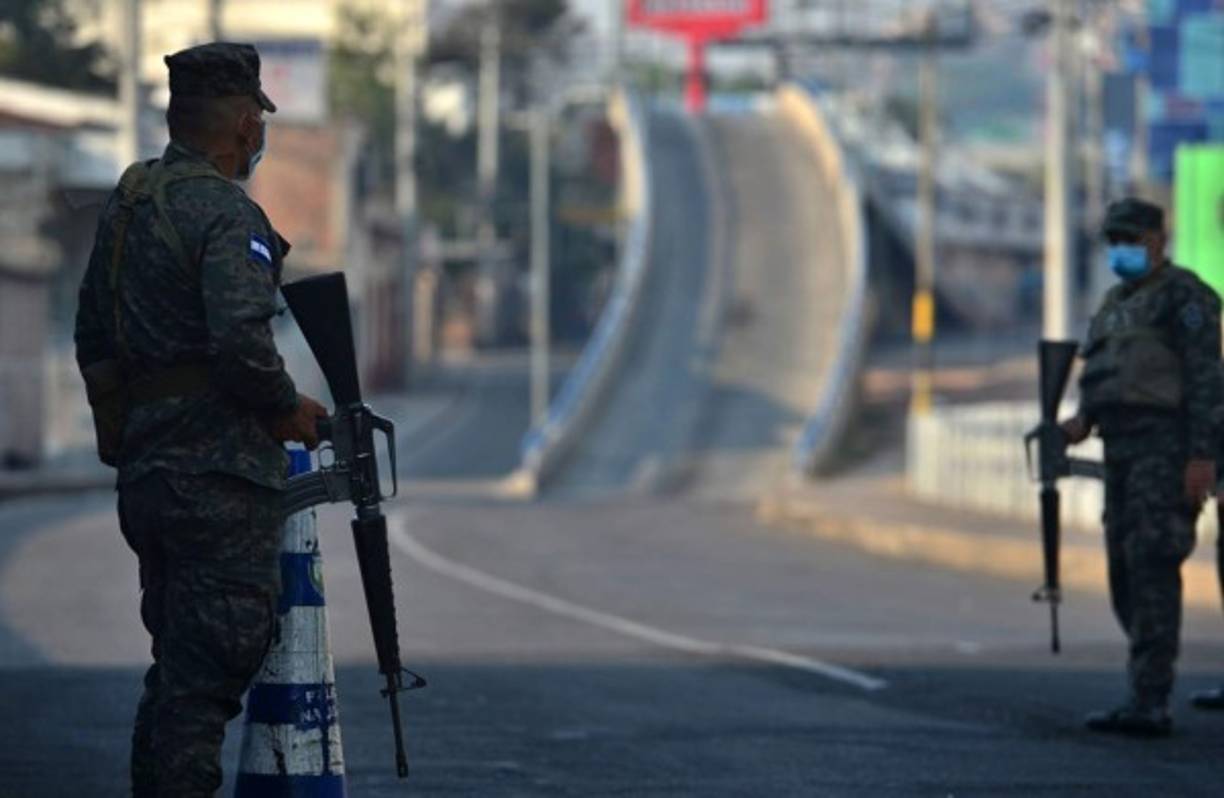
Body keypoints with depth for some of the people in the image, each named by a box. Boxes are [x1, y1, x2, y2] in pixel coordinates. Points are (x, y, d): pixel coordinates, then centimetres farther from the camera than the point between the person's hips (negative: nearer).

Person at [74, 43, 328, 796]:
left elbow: (93, 340, 20)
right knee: (211, 668, -7)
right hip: (219, 473, -9)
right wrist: (289, 409, -8)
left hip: (142, 471, 9)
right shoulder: (226, 213, -14)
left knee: (175, 664, 17)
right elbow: (241, 343, -25)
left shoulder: (123, 204, 14)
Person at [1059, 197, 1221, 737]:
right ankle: (1147, 694, 15)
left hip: (1164, 447, -9)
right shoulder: (1116, 303, 22)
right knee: (1125, 569, 9)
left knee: (1151, 567, -14)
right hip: (1121, 448, 9)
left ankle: (1149, 704, -17)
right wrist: (1084, 420, 6)